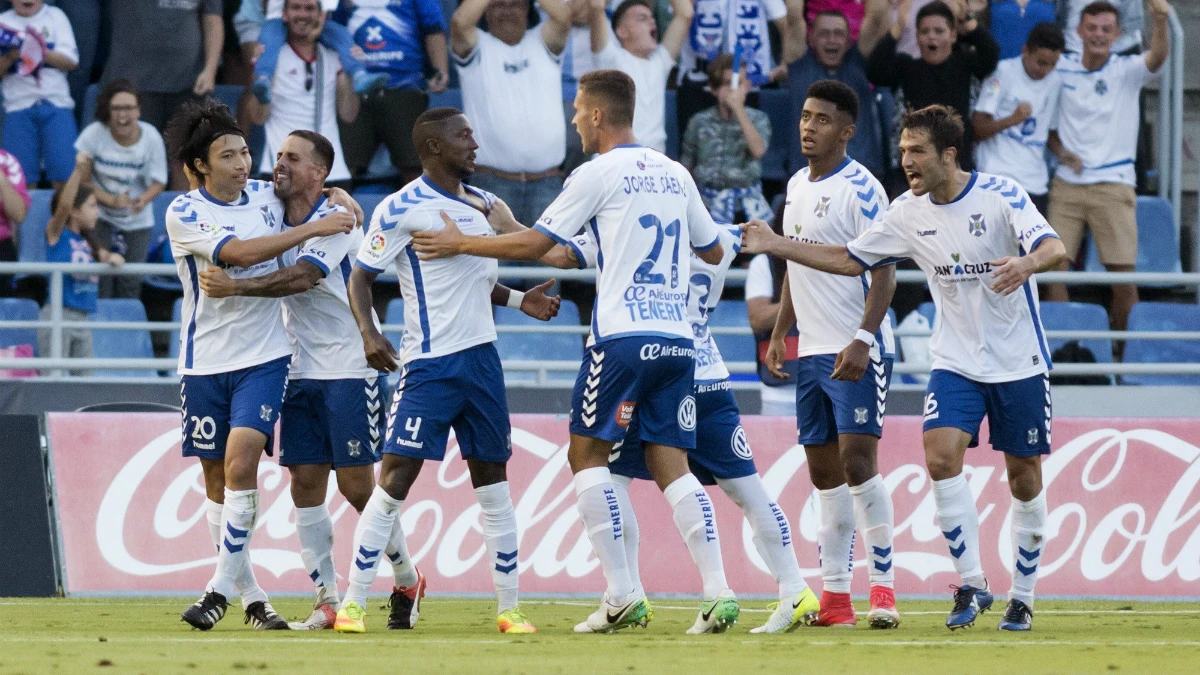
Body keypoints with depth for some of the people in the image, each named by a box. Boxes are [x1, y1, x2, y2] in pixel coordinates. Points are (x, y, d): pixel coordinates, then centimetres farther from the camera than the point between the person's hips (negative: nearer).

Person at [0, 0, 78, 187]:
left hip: (56, 103, 0)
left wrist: (42, 51, -16)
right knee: (22, 175, -4)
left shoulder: (55, 16, 8)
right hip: (19, 106, 0)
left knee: (65, 174, -8)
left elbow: (71, 61, 1)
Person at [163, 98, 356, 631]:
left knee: (240, 461, -17)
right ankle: (250, 596, 17)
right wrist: (314, 228, -21)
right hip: (206, 362, -1)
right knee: (218, 480, 5)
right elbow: (242, 253, -22)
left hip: (264, 357, 1)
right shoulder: (184, 214, -9)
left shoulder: (267, 197, 4)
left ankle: (221, 587, -13)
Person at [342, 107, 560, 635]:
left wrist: (519, 300, 11)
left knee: (493, 483, 8)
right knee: (395, 479, -10)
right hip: (429, 366, -6)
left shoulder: (481, 202, 13)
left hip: (481, 357, 6)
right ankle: (353, 603, -6)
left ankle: (509, 607, 12)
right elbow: (360, 276, -5)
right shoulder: (401, 209, -8)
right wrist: (368, 333, -20)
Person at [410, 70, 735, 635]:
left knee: (587, 453, 5)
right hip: (677, 340, 6)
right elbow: (713, 252, 24)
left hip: (623, 337, -6)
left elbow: (533, 244, -1)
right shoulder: (675, 174, 15)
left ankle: (622, 595, -4)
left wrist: (460, 244, 11)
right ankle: (718, 593, -10)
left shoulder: (598, 175, -3)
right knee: (670, 466, 5)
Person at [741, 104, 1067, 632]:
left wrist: (1027, 263, -48)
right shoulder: (908, 212, 0)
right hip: (956, 364, 3)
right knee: (941, 455, -19)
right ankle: (972, 584, -9)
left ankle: (1022, 598, 19)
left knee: (1024, 478, 3)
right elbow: (850, 260, 10)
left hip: (1019, 364, -3)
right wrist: (774, 245, 4)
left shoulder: (1000, 195, -14)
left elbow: (1054, 247, -25)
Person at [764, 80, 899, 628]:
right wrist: (779, 332, 20)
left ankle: (883, 587, -10)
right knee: (823, 471, 7)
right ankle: (834, 597, 10)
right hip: (811, 351, 8)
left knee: (857, 462, -14)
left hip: (855, 353, -8)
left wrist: (862, 341, -25)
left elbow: (884, 274, -16)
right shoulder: (797, 186, 14)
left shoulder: (860, 189, -11)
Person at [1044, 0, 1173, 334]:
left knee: (1123, 274, -5)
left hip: (1113, 184, -2)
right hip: (1066, 185, 2)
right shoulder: (1061, 68, 5)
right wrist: (1059, 151, -1)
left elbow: (1157, 57, -24)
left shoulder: (1126, 71, -2)